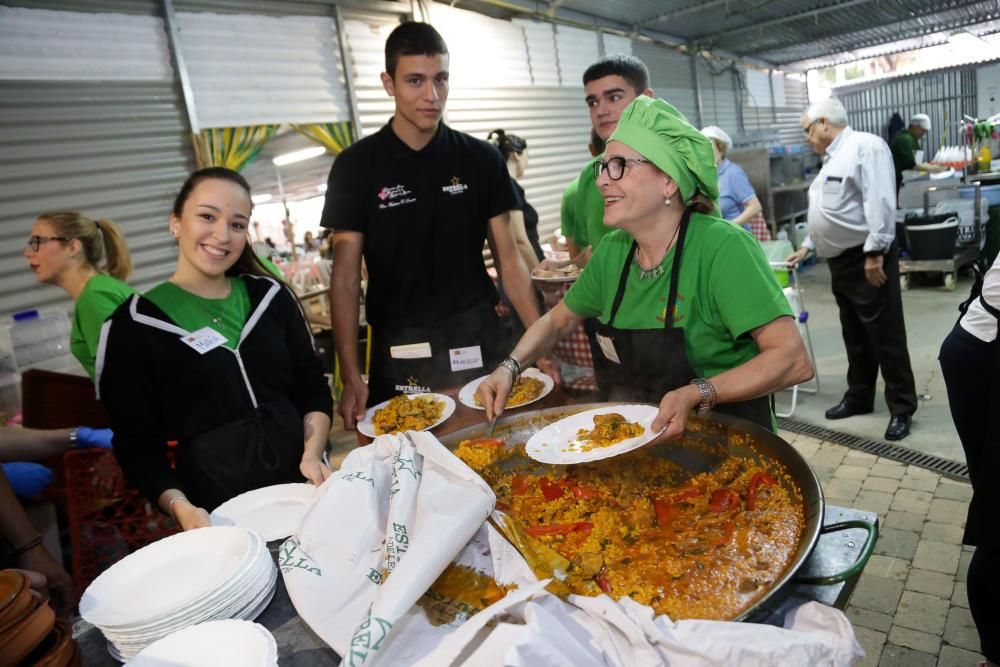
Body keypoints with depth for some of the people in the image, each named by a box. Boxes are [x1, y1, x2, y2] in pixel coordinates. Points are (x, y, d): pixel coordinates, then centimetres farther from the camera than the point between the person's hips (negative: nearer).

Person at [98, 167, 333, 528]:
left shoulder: (270, 296, 3)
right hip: (217, 510, -3)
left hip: (303, 485, 3)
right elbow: (138, 445, -4)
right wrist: (179, 506, -21)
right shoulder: (133, 325, -6)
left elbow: (313, 390, 7)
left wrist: (312, 454, -10)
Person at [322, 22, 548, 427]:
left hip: (479, 343, 2)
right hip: (399, 352, -1)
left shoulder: (482, 159, 2)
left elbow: (508, 259, 4)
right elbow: (346, 277, -4)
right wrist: (351, 377, -12)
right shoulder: (356, 165, -3)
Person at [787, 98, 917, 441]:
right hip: (841, 259, 9)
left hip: (867, 257, -9)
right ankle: (858, 397, 27)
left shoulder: (866, 146, -12)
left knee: (885, 335, -1)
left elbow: (880, 202, -21)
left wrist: (875, 252, -25)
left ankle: (902, 407, 9)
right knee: (854, 335, 16)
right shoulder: (832, 158, 18)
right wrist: (808, 245, 24)